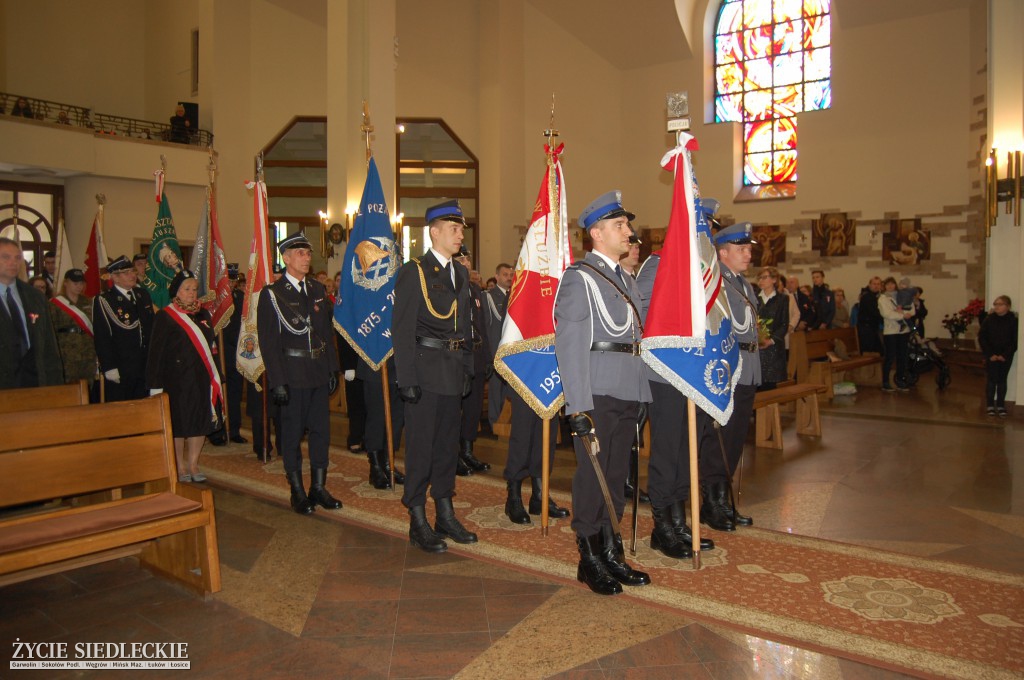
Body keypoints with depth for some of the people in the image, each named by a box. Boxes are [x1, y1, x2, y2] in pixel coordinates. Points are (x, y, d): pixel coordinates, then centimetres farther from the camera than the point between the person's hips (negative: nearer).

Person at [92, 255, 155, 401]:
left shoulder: (143, 294, 12)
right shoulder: (103, 301, -7)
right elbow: (101, 338, -11)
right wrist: (109, 368, -15)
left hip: (145, 367, 5)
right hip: (119, 371, -5)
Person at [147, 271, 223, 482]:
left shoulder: (203, 315, 11)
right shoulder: (165, 317, -6)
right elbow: (156, 353, -8)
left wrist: (215, 377, 8)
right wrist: (156, 385, -13)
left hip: (203, 379, 5)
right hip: (177, 381, -5)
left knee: (201, 422, 8)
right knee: (178, 425, 3)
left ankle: (193, 465, 21)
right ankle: (180, 468, 17)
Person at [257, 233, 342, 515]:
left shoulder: (317, 289, 11)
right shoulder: (272, 294, -6)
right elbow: (268, 341, -9)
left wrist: (332, 369, 8)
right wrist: (277, 382, -14)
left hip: (319, 372, 5)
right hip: (292, 373, -5)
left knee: (321, 429, 9)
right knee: (292, 433, 4)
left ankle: (318, 487, 20)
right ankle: (298, 492, 16)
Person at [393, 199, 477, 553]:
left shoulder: (461, 273, 14)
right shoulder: (413, 272, -8)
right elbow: (402, 329, -12)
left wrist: (468, 369, 13)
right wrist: (407, 379, -16)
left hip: (454, 373, 7)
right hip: (426, 371, -7)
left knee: (448, 444, 13)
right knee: (421, 446, 0)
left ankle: (446, 516, 25)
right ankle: (418, 523, 11)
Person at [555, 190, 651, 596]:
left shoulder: (626, 281, 18)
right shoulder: (578, 278, -7)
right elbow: (569, 346, -13)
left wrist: (642, 395, 14)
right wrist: (578, 407, -19)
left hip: (628, 395, 8)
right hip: (596, 395, -8)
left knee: (616, 477, 14)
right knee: (592, 477, 1)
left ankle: (611, 554, 25)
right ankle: (589, 562, 14)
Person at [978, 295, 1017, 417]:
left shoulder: (1013, 320, -5)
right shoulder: (989, 319, -4)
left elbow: (1015, 340, -5)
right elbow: (982, 338, -3)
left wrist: (1005, 355, -12)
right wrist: (990, 354, -10)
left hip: (1006, 356, 0)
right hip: (991, 356, 0)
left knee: (1002, 380, 7)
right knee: (991, 379, 1)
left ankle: (1001, 405, 14)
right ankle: (990, 405, 9)